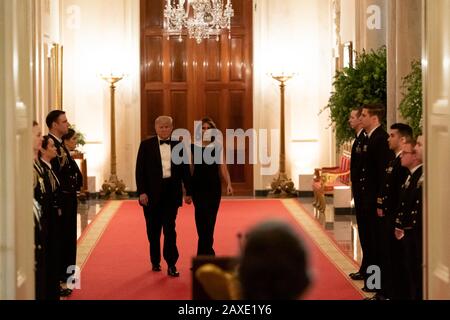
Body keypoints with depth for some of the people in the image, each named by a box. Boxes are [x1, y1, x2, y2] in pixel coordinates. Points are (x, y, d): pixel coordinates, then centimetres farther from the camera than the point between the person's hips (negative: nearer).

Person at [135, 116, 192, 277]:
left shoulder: (178, 146, 6)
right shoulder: (146, 145, 1)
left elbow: (185, 169, 8)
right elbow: (140, 170, -2)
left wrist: (188, 192, 6)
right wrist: (141, 192, -10)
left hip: (171, 192, 0)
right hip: (152, 193, 0)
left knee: (170, 229, -4)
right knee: (153, 230, 10)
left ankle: (171, 265, -4)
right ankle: (155, 262, 24)